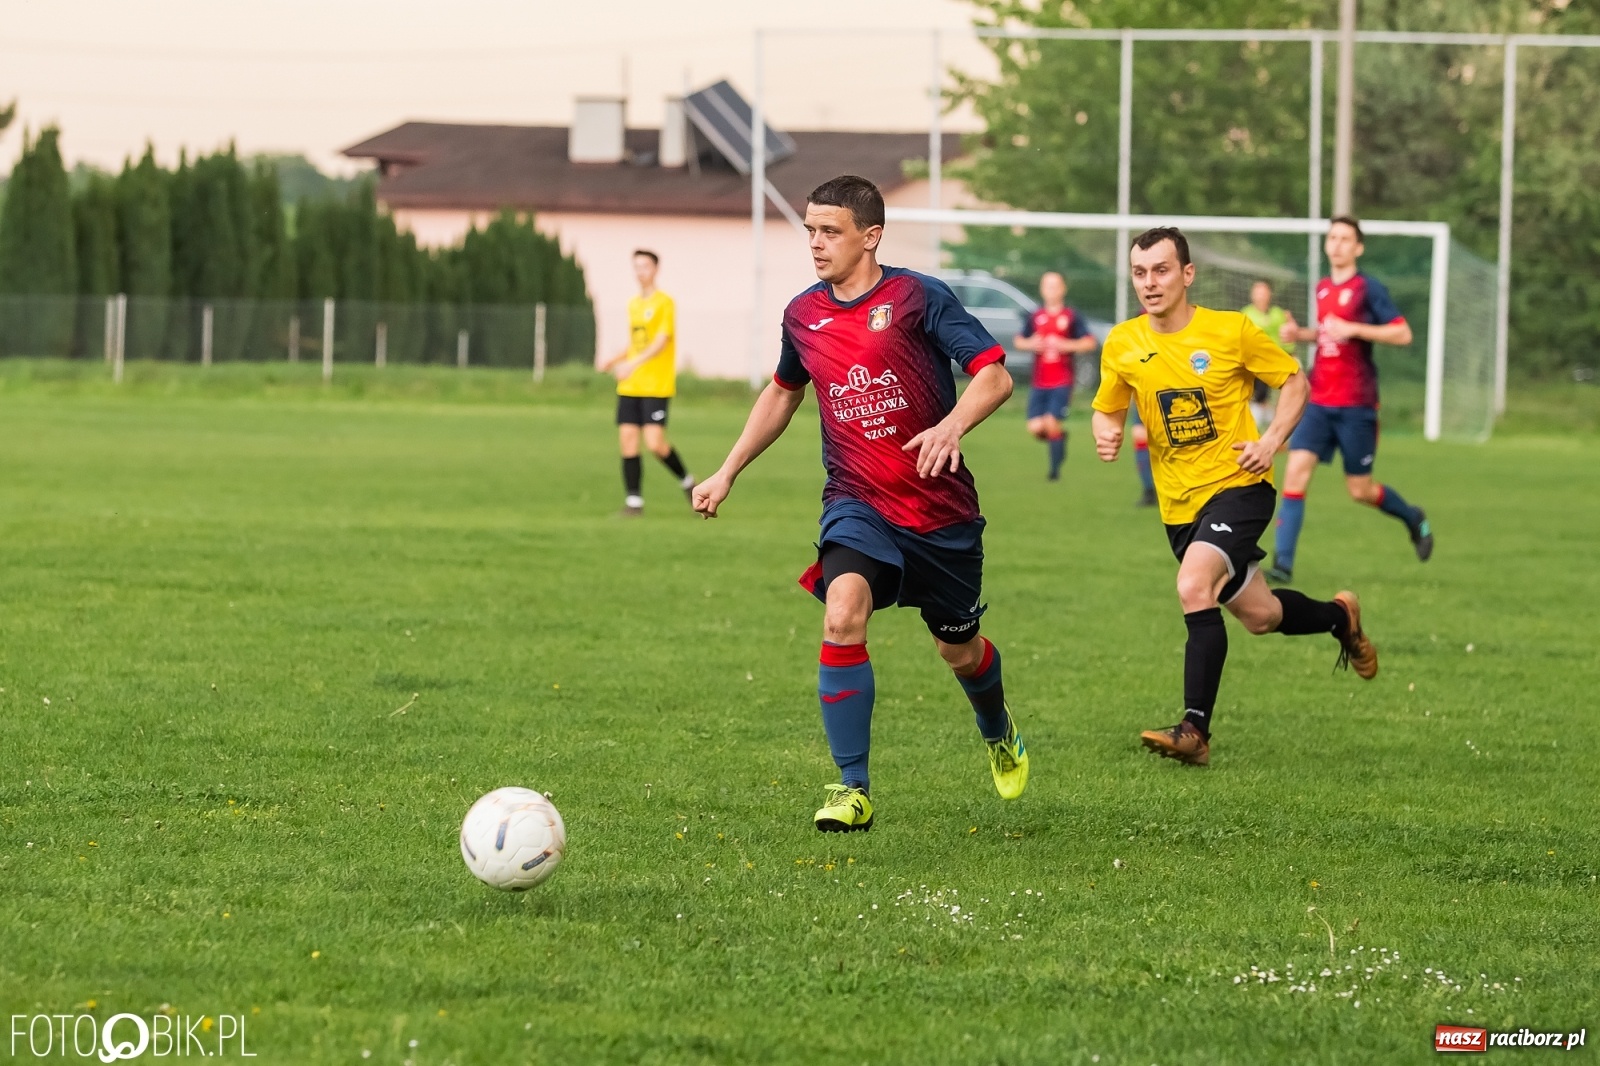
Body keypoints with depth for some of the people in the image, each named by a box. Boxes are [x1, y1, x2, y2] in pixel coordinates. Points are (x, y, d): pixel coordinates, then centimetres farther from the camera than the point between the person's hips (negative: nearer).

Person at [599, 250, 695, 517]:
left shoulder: (664, 303, -6)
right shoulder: (633, 304, 16)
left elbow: (661, 341, -17)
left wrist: (633, 363, -29)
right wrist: (615, 361, 5)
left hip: (656, 386, -7)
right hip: (630, 387, 7)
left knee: (654, 442, -14)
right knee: (627, 439, -2)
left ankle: (686, 481, 10)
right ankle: (633, 501, 4)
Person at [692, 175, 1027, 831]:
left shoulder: (918, 297, -11)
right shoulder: (803, 315, 3)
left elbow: (994, 376, -15)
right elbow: (782, 394, 23)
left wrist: (951, 427, -34)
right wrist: (727, 473, 21)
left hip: (941, 507, -2)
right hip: (856, 501, 2)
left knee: (959, 651, 12)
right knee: (843, 614, -26)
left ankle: (999, 733, 49)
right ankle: (853, 790, -20)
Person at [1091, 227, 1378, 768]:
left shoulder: (1231, 331, -11)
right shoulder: (1122, 345, -2)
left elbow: (1294, 381, 1)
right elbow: (1107, 409, 11)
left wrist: (1272, 440, -14)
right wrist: (1106, 433, -13)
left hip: (1237, 485, -5)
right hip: (1179, 501, 5)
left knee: (1194, 587, -28)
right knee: (1258, 615, 16)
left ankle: (1195, 729, -25)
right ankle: (1339, 616, 48)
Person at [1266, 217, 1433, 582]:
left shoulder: (1368, 289, -8)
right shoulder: (1323, 288, 12)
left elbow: (1403, 334, -15)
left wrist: (1352, 329, -22)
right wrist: (1300, 334, 9)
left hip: (1356, 405, -5)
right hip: (1319, 402, 5)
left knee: (1360, 490, 3)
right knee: (1296, 470, -12)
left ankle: (1414, 519, 33)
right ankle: (1283, 562, -14)